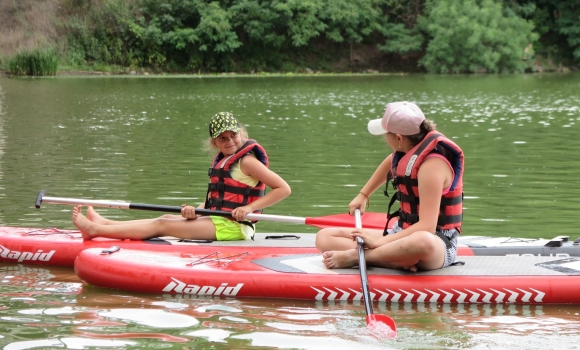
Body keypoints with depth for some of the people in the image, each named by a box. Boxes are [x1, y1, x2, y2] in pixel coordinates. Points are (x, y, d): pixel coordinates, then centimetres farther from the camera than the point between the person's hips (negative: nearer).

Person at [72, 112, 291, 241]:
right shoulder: (221, 161, 16)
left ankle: (96, 230, -8)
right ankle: (102, 224, 11)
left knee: (162, 225, -8)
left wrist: (250, 208, -20)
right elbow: (214, 200, 13)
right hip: (219, 221, 9)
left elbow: (284, 188, -15)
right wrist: (195, 211, -7)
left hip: (233, 226, -9)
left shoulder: (247, 161, -10)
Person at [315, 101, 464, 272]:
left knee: (423, 241, -48)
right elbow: (390, 163, 32)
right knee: (325, 237, -5)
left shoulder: (432, 165, -20)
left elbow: (427, 227, -27)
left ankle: (353, 256, -29)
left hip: (437, 243, -9)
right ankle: (401, 261, -25)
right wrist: (363, 195, 28)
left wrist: (379, 242, -28)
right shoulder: (406, 151, 4)